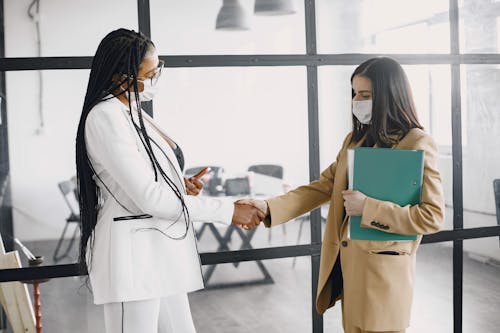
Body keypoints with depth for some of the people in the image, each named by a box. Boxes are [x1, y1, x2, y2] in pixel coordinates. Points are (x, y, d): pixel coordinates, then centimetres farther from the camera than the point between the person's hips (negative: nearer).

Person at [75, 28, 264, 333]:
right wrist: (228, 211, -17)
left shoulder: (133, 112, 11)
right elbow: (149, 197, -21)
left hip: (161, 249, 9)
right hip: (133, 253, -9)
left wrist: (180, 185, 1)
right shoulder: (105, 117, -15)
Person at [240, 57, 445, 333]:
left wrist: (367, 207, -20)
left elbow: (433, 216, -15)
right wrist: (269, 207, -4)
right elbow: (323, 186, 8)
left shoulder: (417, 145, -11)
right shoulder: (354, 140, 10)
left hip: (383, 270, -6)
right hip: (346, 263, 6)